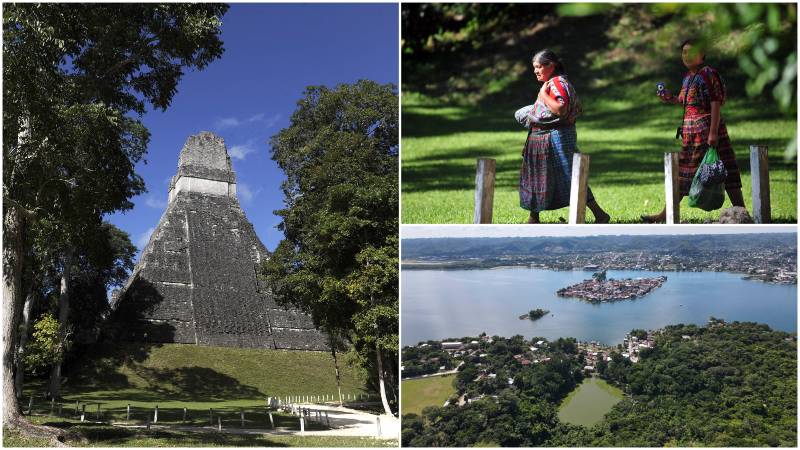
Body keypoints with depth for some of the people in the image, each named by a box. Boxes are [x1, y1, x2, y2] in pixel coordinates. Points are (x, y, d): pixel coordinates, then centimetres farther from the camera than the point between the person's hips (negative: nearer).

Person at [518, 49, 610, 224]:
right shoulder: (551, 83, 15)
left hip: (557, 138, -11)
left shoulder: (557, 83, -16)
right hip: (541, 139, 11)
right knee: (534, 176, 14)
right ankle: (533, 218, 24)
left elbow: (561, 109, -31)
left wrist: (543, 94, -22)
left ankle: (600, 215, -3)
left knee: (569, 177, -9)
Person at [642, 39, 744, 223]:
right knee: (682, 172, 11)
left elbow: (716, 104, -16)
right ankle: (666, 215, 15)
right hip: (690, 130, 9)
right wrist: (672, 99, 9)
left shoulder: (708, 74, -10)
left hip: (707, 128, -9)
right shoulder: (688, 77, 15)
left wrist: (713, 132, -22)